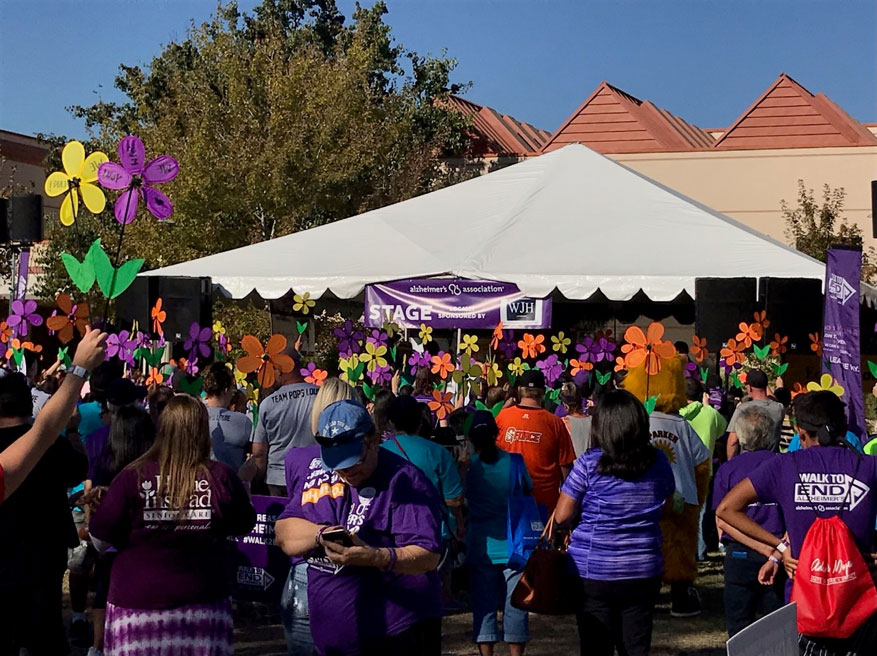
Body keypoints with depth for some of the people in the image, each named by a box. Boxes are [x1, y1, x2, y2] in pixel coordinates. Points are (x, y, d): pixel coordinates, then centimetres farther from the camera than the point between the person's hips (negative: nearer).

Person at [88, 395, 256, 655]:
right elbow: (244, 525, 7)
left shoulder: (133, 477, -12)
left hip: (137, 604, 0)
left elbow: (100, 540, -6)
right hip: (202, 605, 1)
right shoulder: (221, 478, -10)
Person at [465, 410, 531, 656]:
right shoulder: (515, 461, -7)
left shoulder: (466, 465, -8)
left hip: (480, 546, 0)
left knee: (483, 607, 6)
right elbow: (529, 491, 8)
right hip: (513, 545, 0)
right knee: (515, 606, 7)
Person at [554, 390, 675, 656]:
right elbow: (667, 503, 16)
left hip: (594, 574, -3)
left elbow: (562, 516, -8)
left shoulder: (589, 464, -12)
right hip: (644, 572, 3)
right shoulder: (658, 462, -1)